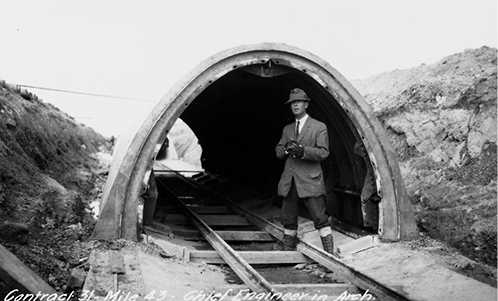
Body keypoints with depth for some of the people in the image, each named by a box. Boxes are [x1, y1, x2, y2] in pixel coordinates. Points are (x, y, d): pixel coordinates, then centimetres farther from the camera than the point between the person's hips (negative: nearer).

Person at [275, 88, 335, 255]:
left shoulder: (319, 127, 3)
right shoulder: (287, 129, 19)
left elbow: (323, 152, -6)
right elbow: (278, 152, 17)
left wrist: (303, 151, -20)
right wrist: (286, 148, -6)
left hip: (310, 181, -5)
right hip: (289, 182, 5)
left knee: (320, 219, -5)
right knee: (288, 220, 8)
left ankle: (330, 254, 2)